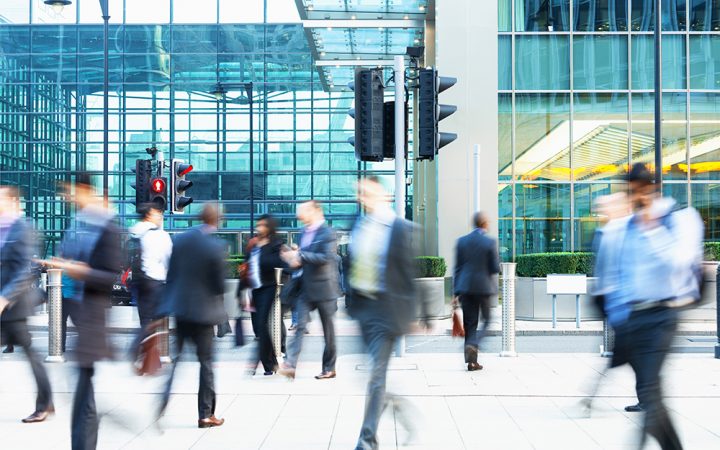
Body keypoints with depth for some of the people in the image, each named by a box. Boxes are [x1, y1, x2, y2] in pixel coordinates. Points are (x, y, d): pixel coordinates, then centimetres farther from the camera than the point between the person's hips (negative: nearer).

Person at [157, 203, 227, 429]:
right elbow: (220, 284, -12)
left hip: (179, 307, 4)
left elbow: (170, 274, 3)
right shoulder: (216, 247, -15)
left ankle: (163, 402, 11)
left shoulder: (180, 239, -2)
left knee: (175, 356, 16)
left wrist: (167, 303, 11)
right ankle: (206, 414, 11)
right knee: (206, 362, 6)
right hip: (203, 309, -4)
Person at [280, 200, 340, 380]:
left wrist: (300, 255, -22)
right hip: (306, 289, 6)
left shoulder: (327, 233, -10)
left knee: (328, 330, 5)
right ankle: (291, 365, -9)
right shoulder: (304, 233, 13)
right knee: (300, 326, -4)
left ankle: (329, 369, 15)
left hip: (324, 288, -6)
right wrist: (294, 260, -2)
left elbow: (327, 257, -22)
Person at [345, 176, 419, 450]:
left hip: (386, 307, -6)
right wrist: (350, 300, 14)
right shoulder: (359, 227, 7)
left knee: (377, 372, -4)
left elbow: (409, 272, -7)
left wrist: (407, 313, -8)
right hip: (362, 304, 6)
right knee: (376, 369, 15)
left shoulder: (402, 229, -9)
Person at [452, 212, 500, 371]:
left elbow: (457, 268, 4)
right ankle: (473, 345, -12)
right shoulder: (490, 242, -8)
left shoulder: (461, 241, 3)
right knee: (487, 320, 11)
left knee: (470, 323, 8)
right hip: (485, 287, -3)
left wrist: (456, 292, 7)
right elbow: (495, 269, -9)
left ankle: (471, 361, 8)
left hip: (466, 288, 3)